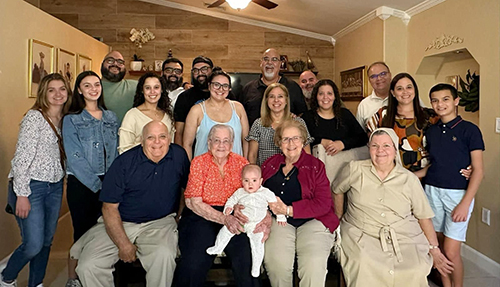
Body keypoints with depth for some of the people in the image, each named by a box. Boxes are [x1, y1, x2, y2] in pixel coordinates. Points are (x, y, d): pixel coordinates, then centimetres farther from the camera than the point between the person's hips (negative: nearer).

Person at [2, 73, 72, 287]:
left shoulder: (65, 119, 9)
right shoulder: (34, 117, -11)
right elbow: (22, 156, -15)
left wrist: (62, 184, 10)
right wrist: (21, 195, -18)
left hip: (55, 187, 7)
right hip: (31, 186, -6)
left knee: (46, 242, 14)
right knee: (33, 245, -5)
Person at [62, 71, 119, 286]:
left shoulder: (110, 117, 11)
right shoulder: (71, 119, -2)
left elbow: (114, 151, 11)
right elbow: (74, 157, -9)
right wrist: (96, 184, -13)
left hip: (106, 183, 4)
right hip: (81, 184, -3)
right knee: (83, 233, 1)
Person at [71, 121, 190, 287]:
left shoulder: (179, 155, -1)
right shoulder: (124, 162, -7)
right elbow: (109, 207, -7)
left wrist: (180, 218, 4)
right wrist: (123, 244, -14)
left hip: (159, 223, 0)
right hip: (119, 223, 1)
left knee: (164, 255, -32)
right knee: (88, 266, -17)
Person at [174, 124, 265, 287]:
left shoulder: (241, 163, 7)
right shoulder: (199, 163, 0)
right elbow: (195, 202, -6)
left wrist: (265, 221, -18)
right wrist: (224, 219, -21)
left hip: (235, 216, 2)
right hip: (203, 215, -1)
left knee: (247, 259, -23)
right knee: (194, 262, -23)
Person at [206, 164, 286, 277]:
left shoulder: (266, 193, 3)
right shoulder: (239, 192, 7)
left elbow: (275, 203, 8)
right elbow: (231, 200, 15)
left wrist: (280, 217, 6)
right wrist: (228, 208, -6)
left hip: (256, 225, -2)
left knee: (257, 245, -13)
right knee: (226, 229, -11)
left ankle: (256, 268, 6)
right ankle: (218, 248, 14)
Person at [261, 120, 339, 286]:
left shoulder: (315, 166, 6)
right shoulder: (269, 165, 16)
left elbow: (323, 204, -3)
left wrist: (289, 210, -12)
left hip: (312, 221, -1)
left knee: (313, 265, -27)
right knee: (276, 262, -25)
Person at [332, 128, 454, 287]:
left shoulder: (410, 180, 5)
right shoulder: (354, 170, 2)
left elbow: (424, 216, 8)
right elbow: (337, 190, 18)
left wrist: (434, 250, 3)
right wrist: (339, 220, 20)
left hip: (404, 238, 2)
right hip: (362, 235, -1)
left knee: (415, 271, -23)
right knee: (364, 267, -30)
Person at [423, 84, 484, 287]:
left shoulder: (469, 130, -5)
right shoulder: (431, 131, 9)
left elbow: (478, 170, -7)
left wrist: (465, 203, -14)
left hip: (458, 194, -4)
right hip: (432, 192, 4)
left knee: (451, 252, -6)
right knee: (438, 246, 10)